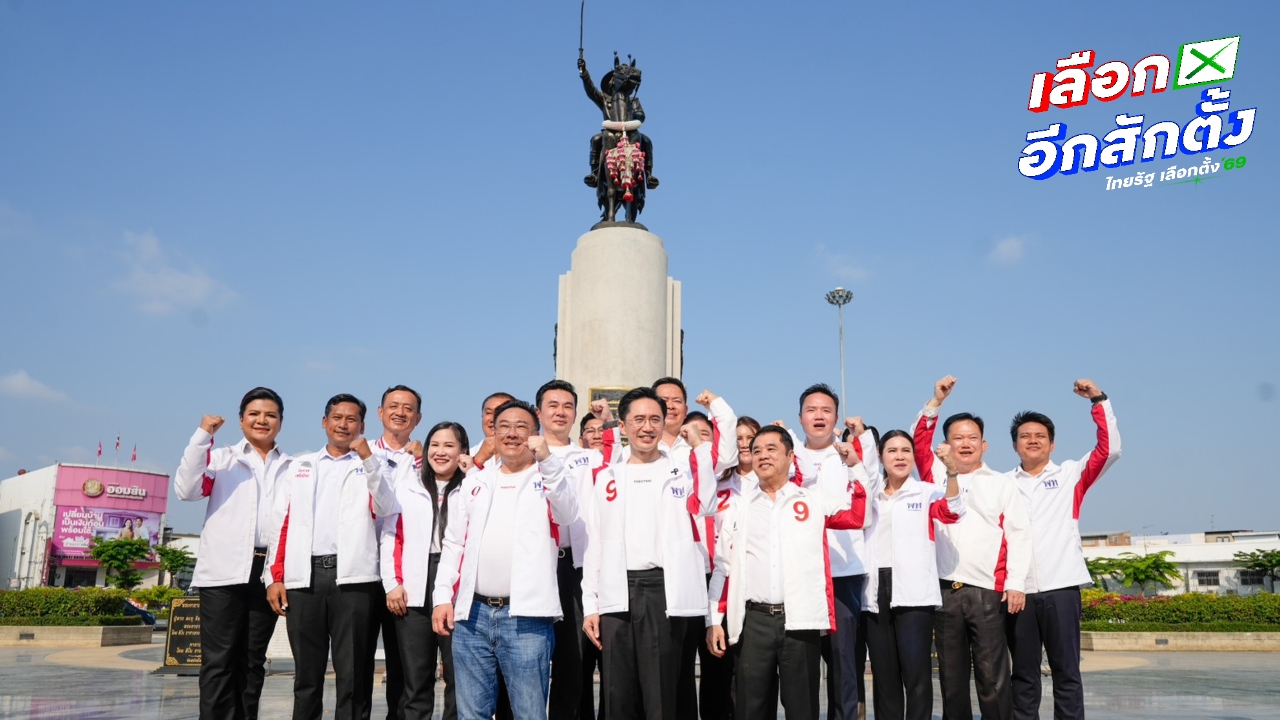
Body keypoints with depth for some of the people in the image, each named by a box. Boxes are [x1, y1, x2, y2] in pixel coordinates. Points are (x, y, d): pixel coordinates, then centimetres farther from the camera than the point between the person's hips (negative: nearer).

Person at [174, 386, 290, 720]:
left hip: (268, 572, 2)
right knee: (219, 660, -4)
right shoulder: (221, 458, 10)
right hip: (225, 571, -2)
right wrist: (202, 436, -10)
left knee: (253, 661, 8)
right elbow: (187, 490, -5)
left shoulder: (292, 468, 14)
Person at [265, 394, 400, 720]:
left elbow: (386, 509, -8)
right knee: (307, 673, 8)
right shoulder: (300, 466, 18)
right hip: (304, 577, 3)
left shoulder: (373, 467, 11)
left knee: (353, 674, 0)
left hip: (353, 577, -2)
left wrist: (367, 458, -17)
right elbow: (282, 524, 13)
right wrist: (276, 578, 4)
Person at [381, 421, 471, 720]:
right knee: (416, 676, 5)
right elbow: (390, 536, 10)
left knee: (459, 675, 0)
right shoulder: (405, 486, 15)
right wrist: (391, 583, 0)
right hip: (413, 591, 1)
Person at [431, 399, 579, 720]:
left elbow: (567, 513, -16)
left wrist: (547, 458, -28)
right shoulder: (475, 481, 16)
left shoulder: (549, 478, 4)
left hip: (526, 616, -4)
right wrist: (443, 596, 5)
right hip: (472, 613, 4)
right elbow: (453, 543, 16)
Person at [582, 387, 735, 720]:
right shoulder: (607, 477, 13)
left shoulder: (684, 468, 9)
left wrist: (715, 404, 8)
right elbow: (594, 545, 11)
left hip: (664, 590, -2)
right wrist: (590, 604, 6)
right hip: (617, 593, 2)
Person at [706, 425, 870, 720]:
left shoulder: (814, 500, 9)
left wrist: (855, 466, -1)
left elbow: (860, 516, 5)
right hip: (753, 621, 1)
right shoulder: (737, 503, 10)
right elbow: (721, 565, 9)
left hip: (801, 620, -1)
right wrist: (714, 620, 4)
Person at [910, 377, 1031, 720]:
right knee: (951, 675, 8)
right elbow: (919, 441, 4)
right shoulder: (937, 476, 13)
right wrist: (936, 401, -4)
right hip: (945, 591, 2)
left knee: (992, 675, -1)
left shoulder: (1002, 484, 8)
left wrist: (1015, 583, -6)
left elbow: (1018, 534, 2)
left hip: (987, 592, -2)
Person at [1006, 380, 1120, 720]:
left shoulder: (1070, 474, 7)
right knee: (1023, 674, 9)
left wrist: (1099, 400, -7)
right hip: (1018, 589, 2)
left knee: (1066, 672, 3)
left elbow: (1109, 449, -4)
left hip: (1060, 586, -1)